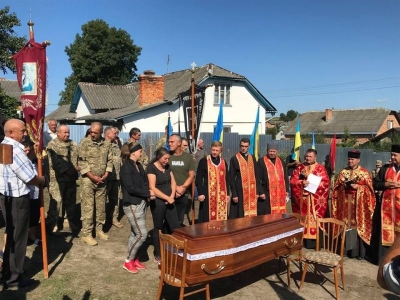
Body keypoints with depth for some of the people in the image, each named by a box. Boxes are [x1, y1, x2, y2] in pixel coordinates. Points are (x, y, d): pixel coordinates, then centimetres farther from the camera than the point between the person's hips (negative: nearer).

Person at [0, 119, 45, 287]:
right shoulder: (15, 150, -22)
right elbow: (30, 178, -19)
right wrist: (42, 180, -1)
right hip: (18, 199, -10)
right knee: (18, 237, 4)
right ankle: (14, 277, 17)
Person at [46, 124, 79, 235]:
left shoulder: (73, 145, 10)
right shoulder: (52, 145, -9)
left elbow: (78, 158, 12)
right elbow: (57, 162, -18)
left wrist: (77, 167, -8)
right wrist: (71, 169, -19)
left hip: (71, 177, 6)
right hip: (58, 178, -5)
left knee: (71, 201, 14)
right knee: (56, 201, -2)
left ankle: (72, 223, 27)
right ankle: (53, 225, 11)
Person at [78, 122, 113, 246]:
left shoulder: (107, 144, 4)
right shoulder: (84, 143, -7)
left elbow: (110, 160, 8)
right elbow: (81, 162, -10)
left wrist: (106, 174, -5)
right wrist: (92, 176, -14)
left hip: (102, 180, 4)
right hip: (88, 180, -4)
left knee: (101, 206, 12)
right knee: (88, 207, -1)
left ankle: (99, 229, 27)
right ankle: (86, 234, 8)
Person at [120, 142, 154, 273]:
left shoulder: (138, 165, 10)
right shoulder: (126, 167, -15)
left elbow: (145, 182, 12)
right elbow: (131, 188, -21)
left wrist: (148, 192, -8)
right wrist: (148, 193, -14)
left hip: (141, 203, 8)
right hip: (132, 205, -8)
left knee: (135, 233, 15)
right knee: (142, 234, -7)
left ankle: (135, 259, 27)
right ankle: (128, 261, 9)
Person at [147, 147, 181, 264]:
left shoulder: (167, 167, 10)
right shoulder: (151, 168, -11)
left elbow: (173, 182, 9)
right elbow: (152, 188, -18)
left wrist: (172, 196, -8)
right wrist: (167, 198, -16)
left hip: (169, 202, 6)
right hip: (157, 202, -6)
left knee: (176, 226, 4)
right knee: (158, 228, 6)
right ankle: (158, 255, 20)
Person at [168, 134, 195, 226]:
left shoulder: (188, 157, 5)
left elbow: (191, 175, 3)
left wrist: (183, 187, -11)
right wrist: (174, 188, -10)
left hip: (183, 193, 2)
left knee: (179, 220, 11)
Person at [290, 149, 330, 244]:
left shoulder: (321, 168, 2)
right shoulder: (299, 167, 8)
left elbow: (326, 182, -5)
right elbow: (292, 180, 1)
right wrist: (302, 182, -17)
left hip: (315, 200, -2)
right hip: (301, 198, 2)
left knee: (314, 219, -1)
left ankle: (314, 241, 6)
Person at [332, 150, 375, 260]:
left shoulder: (364, 172, 2)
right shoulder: (343, 172, 10)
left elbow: (369, 188, -3)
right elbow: (337, 187, 10)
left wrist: (357, 187, -16)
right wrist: (344, 186, -10)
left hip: (359, 204, -3)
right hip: (345, 203, 3)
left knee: (358, 225, -2)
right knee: (345, 226, 4)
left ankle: (359, 252, 7)